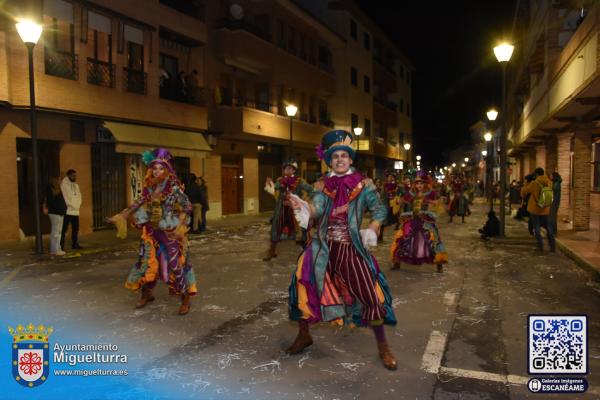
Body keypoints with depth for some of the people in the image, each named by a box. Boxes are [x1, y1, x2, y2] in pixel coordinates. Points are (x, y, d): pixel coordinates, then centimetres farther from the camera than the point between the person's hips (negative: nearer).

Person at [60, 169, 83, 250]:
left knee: (75, 229, 11)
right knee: (64, 229, -3)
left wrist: (78, 204, 3)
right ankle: (61, 245, 2)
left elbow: (79, 195, 18)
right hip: (67, 211, -7)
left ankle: (75, 244, 20)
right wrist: (71, 205, -11)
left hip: (76, 211, 7)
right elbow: (64, 197, -12)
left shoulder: (76, 185, 17)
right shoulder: (63, 184, -6)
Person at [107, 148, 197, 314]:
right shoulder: (150, 187, 4)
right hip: (152, 231, 6)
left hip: (170, 233, -5)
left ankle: (185, 299, 7)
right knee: (147, 262, 13)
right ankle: (147, 294, 33)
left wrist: (181, 225, -23)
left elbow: (187, 207, -11)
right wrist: (123, 215, 14)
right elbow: (141, 202, 15)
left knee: (176, 264, -4)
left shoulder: (175, 187, -12)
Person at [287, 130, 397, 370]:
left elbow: (380, 210, -1)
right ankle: (304, 336, 28)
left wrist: (372, 230, -17)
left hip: (351, 248, -2)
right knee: (303, 286, 3)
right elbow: (315, 209, -9)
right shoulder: (322, 186, 4)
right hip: (323, 247, 2)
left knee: (370, 295, -4)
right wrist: (302, 206, -29)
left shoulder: (362, 184, -1)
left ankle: (383, 348, 17)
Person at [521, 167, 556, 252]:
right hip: (545, 209, 4)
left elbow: (524, 191, -5)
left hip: (534, 209, -4)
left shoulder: (534, 184, -15)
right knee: (548, 227, 13)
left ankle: (540, 246, 3)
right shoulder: (549, 183, -1)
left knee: (537, 227, 5)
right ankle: (552, 246, 10)